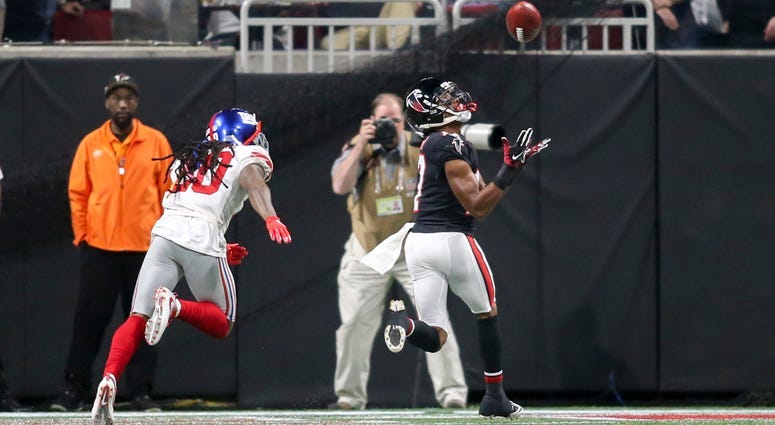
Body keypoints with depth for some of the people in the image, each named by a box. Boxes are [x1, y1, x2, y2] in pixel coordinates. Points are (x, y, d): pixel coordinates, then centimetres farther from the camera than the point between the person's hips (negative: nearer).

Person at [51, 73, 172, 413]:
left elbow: (169, 192, 5)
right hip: (99, 248, 0)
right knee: (89, 320, 0)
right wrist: (81, 235, 1)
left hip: (144, 247, 0)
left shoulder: (156, 142, 4)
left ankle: (141, 391, 8)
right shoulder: (91, 144, 5)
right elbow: (78, 194, 7)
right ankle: (74, 390, 3)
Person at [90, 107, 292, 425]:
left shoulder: (189, 159, 30)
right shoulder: (250, 157, 13)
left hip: (165, 231, 4)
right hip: (204, 239, -4)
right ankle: (175, 308, -18)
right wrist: (271, 219, -29)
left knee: (137, 320, 0)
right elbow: (253, 183, -10)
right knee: (221, 323, 13)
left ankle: (109, 379, -25)